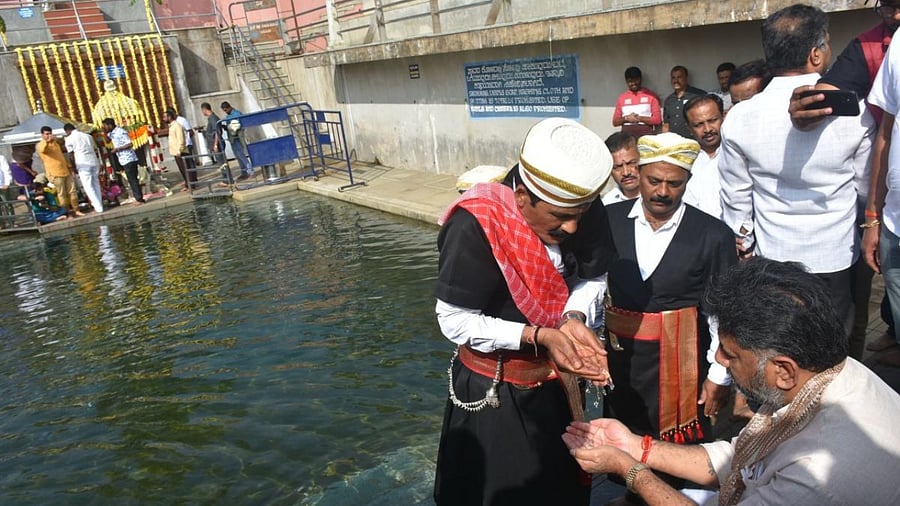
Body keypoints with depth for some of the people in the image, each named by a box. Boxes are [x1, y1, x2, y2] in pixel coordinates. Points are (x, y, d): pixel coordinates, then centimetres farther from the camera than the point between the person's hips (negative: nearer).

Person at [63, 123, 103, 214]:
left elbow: (72, 154, 1)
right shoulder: (88, 136, 17)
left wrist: (74, 167, 9)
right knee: (96, 184, 12)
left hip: (83, 164, -5)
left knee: (88, 186, -1)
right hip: (94, 162, 5)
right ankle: (99, 205, 12)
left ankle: (98, 207, -7)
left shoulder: (69, 139, 3)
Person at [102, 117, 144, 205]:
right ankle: (139, 198, 16)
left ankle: (139, 199, -2)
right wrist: (105, 132, 11)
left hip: (128, 159, -9)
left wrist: (117, 149, -17)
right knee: (132, 180, 11)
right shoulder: (112, 133, 12)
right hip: (124, 160, 9)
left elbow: (129, 144, -20)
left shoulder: (120, 132, -15)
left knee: (132, 180, -6)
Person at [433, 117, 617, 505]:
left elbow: (591, 278, 0)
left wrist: (573, 319, -21)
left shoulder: (581, 211, -13)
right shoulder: (476, 225, -29)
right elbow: (454, 321, -23)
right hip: (493, 391, -5)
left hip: (557, 380, 5)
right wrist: (540, 336, -29)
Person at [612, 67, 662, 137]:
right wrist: (626, 118, -6)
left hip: (646, 135, -2)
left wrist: (639, 118, -8)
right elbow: (615, 122, 12)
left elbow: (657, 119, 0)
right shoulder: (622, 98, 14)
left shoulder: (651, 96, 6)